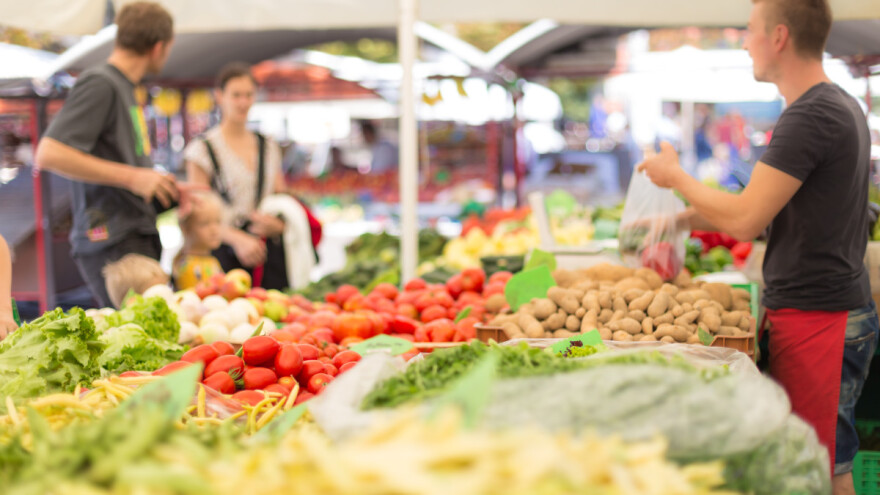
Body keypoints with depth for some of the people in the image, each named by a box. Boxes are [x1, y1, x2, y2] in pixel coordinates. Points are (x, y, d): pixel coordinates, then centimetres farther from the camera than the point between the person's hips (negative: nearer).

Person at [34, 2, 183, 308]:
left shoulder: (124, 88, 21)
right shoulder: (100, 84, -8)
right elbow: (49, 154, -18)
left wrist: (169, 189, 16)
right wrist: (131, 177, -17)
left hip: (138, 241, 9)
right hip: (112, 245, -9)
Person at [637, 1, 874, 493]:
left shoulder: (811, 115, -19)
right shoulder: (842, 106, 14)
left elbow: (745, 221, -20)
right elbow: (770, 209, 20)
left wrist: (675, 176, -5)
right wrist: (680, 221, 19)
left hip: (814, 317, -10)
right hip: (845, 308, 10)